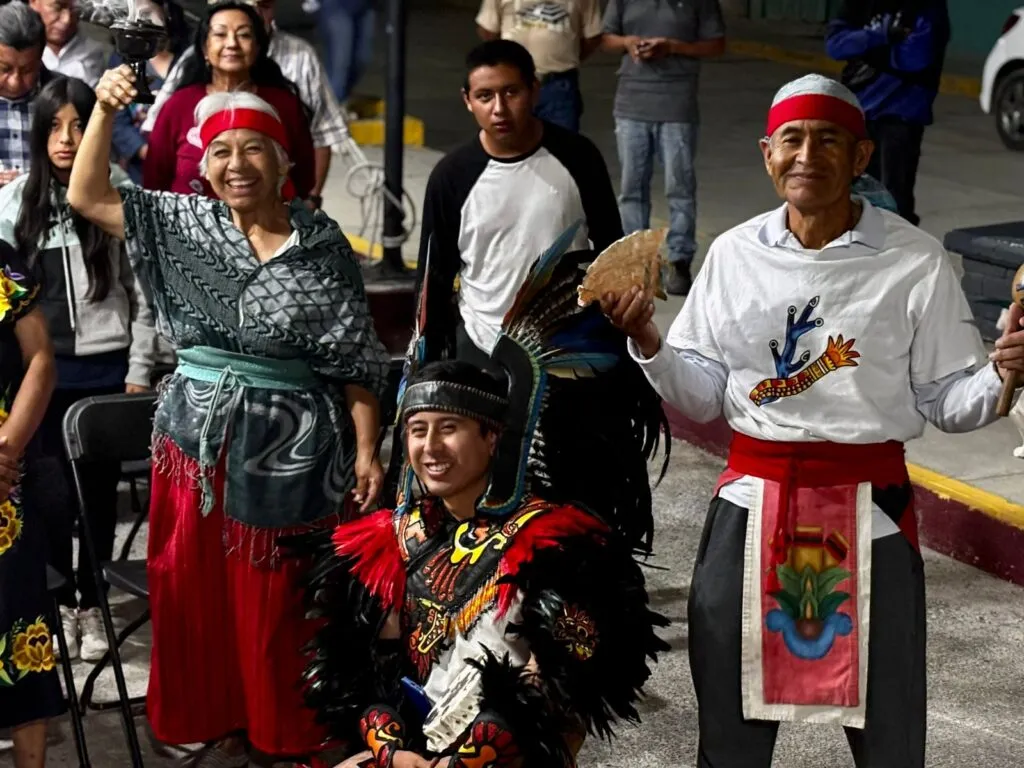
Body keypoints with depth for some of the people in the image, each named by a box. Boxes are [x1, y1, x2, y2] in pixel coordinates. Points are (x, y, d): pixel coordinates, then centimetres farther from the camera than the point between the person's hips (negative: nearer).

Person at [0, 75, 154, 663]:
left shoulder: (120, 196, -3)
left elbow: (143, 291, 0)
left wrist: (138, 372, -3)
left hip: (106, 368, -1)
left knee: (101, 491, 8)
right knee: (54, 493, -1)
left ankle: (92, 603, 22)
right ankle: (60, 602, 17)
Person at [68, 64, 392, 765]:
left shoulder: (323, 246, -5)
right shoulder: (185, 225, 4)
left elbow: (355, 361, -4)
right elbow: (87, 196, 1)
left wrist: (366, 451, -8)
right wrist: (104, 111, -10)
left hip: (289, 445, -3)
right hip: (197, 437, 3)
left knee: (278, 602, 5)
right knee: (197, 593, 9)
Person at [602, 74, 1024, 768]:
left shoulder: (915, 263, -5)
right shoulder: (734, 255, 3)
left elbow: (945, 400, -2)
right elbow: (704, 396, 6)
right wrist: (648, 344, -10)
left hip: (869, 510, -2)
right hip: (753, 503, 3)